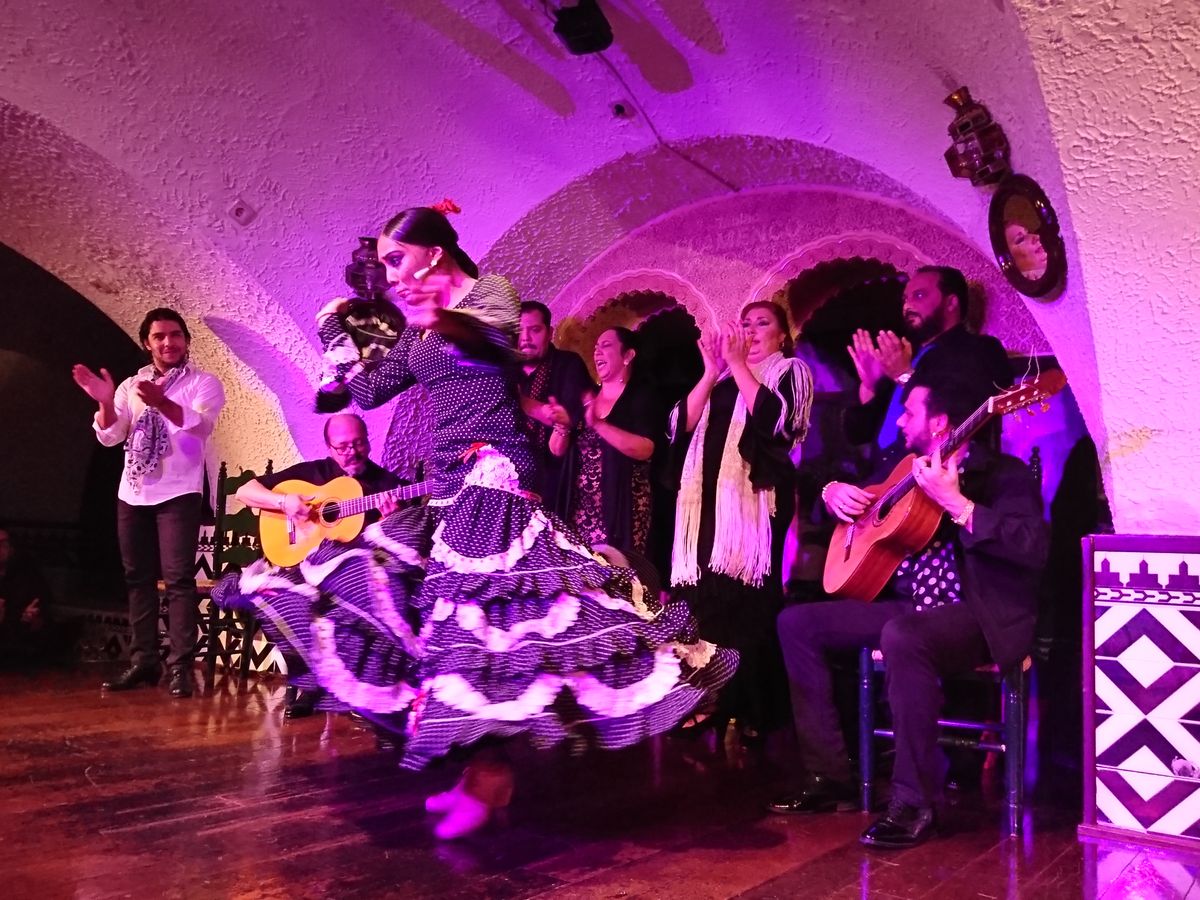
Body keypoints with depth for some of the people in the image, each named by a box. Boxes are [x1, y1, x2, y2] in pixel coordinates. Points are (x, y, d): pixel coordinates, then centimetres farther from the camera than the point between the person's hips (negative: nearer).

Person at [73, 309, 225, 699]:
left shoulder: (203, 383, 0)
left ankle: (181, 666, -12)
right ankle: (143, 661, 15)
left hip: (177, 493, -5)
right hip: (132, 493, 5)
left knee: (178, 578, -11)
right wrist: (105, 403, -15)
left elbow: (200, 425, -19)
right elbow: (110, 436, 5)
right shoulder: (131, 385, 14)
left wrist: (161, 403, -37)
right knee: (138, 578, 8)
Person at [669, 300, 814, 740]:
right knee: (710, 599, 4)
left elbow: (772, 418, -13)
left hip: (757, 496, -6)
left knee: (747, 601, -9)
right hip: (712, 500, 6)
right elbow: (684, 423, 9)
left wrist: (737, 365, -10)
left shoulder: (790, 372, 7)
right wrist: (712, 371, 0)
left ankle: (751, 708, -3)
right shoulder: (723, 379, 23)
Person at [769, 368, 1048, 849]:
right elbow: (857, 493, 29)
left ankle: (914, 803, -26)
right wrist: (834, 491, 5)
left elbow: (1031, 548, -27)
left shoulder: (1001, 473, -10)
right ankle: (830, 777, 2)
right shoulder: (909, 468, 13)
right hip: (907, 605, 9)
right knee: (797, 622, -1)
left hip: (981, 616, -9)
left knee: (901, 635, -40)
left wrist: (955, 503, -30)